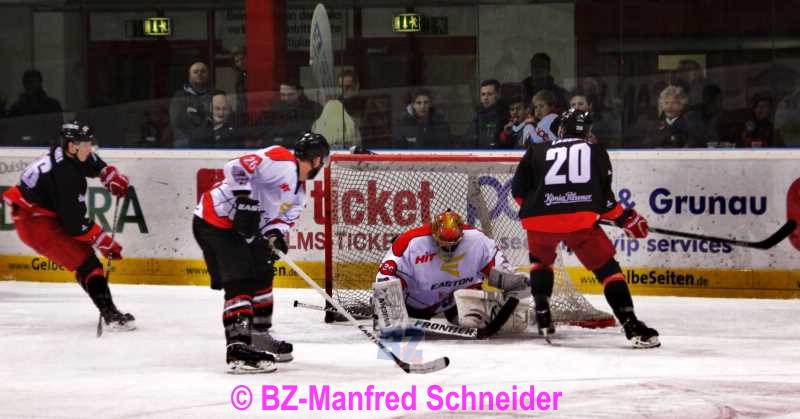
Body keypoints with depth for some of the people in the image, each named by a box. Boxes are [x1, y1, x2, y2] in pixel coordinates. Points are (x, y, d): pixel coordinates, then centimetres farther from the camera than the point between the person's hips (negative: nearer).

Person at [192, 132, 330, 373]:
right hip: (214, 223, -11)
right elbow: (237, 167, -26)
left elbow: (282, 218, 9)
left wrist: (275, 235, -12)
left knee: (261, 276, 20)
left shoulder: (299, 191, 16)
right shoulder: (281, 161, -16)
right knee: (240, 283, -18)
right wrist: (245, 199, -33)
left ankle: (258, 337, 35)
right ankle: (237, 349, -26)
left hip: (238, 227, 11)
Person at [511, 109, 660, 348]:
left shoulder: (537, 151, 20)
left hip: (539, 221, 2)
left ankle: (542, 317, 26)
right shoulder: (596, 153, 16)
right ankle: (632, 326, -9)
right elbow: (603, 196, 8)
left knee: (541, 259, 33)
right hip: (580, 220, -2)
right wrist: (626, 218, 22)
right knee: (607, 269, 5)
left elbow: (519, 190, 18)